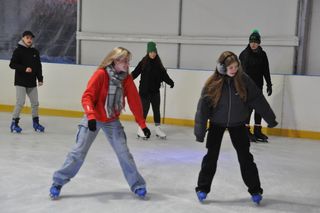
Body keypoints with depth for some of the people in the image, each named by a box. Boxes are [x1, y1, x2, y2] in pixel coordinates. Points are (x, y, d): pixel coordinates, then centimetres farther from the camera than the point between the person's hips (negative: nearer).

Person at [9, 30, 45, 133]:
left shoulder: (35, 52, 10)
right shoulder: (18, 50, -6)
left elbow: (39, 66, 15)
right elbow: (12, 64, -12)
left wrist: (40, 78, 9)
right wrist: (24, 68, -22)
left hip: (32, 82, 5)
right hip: (20, 82, -5)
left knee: (35, 102, 7)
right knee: (20, 102, -10)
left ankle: (35, 122, 22)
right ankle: (14, 123, 1)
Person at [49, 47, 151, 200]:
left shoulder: (127, 79, -7)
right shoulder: (101, 74, -21)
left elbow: (135, 102, -1)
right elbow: (87, 97, -22)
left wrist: (142, 124, 0)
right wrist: (91, 115, -37)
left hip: (112, 121, 3)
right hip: (93, 119, -3)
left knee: (124, 152, 0)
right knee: (79, 152, -2)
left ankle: (137, 185, 14)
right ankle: (58, 182, 13)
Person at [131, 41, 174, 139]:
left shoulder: (158, 63, 5)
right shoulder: (143, 62, -7)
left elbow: (164, 74, 7)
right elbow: (135, 73, -13)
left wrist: (170, 82, -3)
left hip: (155, 91, 5)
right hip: (144, 90, -5)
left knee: (156, 109, 10)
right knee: (145, 109, -2)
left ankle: (158, 128, 22)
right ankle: (140, 129, 11)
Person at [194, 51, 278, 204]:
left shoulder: (243, 80, -16)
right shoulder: (212, 83, -20)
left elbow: (258, 99, -8)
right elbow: (202, 107, -18)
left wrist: (270, 118, -2)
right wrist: (200, 131, -19)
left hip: (237, 124, 1)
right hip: (217, 123, -1)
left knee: (245, 156, 5)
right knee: (211, 155, 1)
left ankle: (255, 190, 17)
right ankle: (202, 188, 16)